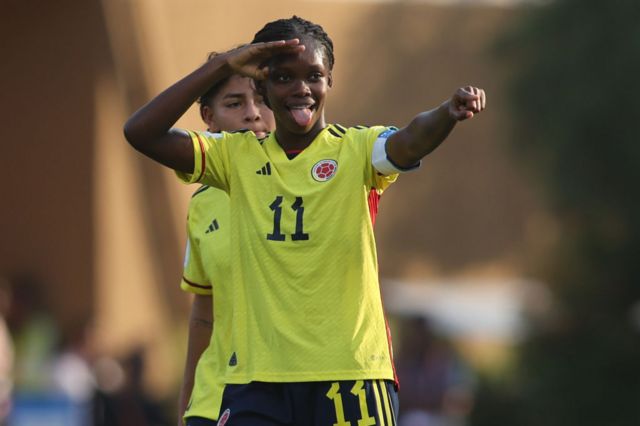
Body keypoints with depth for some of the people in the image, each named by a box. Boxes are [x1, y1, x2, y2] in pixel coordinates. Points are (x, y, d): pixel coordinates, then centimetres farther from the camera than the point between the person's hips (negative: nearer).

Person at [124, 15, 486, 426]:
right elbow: (141, 132, 0)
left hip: (351, 376, -2)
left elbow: (411, 142, -22)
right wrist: (222, 66, -5)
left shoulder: (357, 149, 0)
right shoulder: (238, 157, 9)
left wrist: (449, 113, -45)